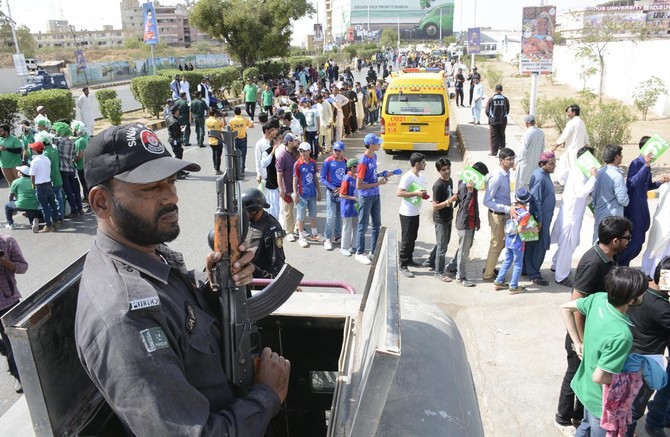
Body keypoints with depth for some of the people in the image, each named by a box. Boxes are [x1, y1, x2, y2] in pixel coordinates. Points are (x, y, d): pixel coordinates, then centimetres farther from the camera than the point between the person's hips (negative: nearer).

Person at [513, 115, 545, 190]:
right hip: (536, 162, 7)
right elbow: (542, 148, 9)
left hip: (526, 162, -7)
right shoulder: (541, 132, 0)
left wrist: (516, 163, -11)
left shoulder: (527, 133, -21)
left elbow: (522, 150, -19)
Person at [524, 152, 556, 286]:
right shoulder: (539, 178, -22)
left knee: (532, 245, 17)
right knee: (539, 246, -1)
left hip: (545, 217, 9)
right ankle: (534, 275, 9)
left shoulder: (545, 174, 8)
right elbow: (535, 201, -22)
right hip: (540, 218, -9)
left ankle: (527, 269, 28)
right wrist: (538, 220, -19)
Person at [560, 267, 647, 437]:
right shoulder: (621, 335, -38)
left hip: (585, 386, 7)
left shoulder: (598, 298, -18)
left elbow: (565, 308, -2)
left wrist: (578, 342, 2)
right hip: (602, 399, -7)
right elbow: (599, 377, -31)